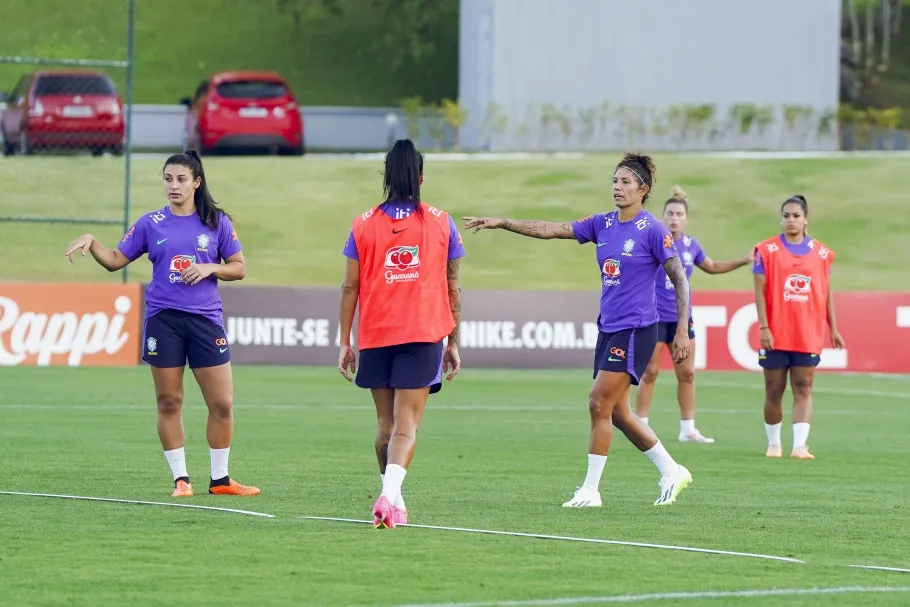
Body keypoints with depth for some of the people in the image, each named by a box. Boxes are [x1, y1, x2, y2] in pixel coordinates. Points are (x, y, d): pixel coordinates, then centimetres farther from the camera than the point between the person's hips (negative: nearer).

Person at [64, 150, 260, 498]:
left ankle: (219, 479, 13)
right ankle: (181, 479, 11)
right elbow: (115, 260, 7)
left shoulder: (216, 222, 5)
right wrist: (91, 242, -11)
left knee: (222, 403, -1)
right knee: (169, 402, 1)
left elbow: (239, 268, 7)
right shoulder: (151, 224, 5)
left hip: (205, 320, 0)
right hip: (163, 320, 0)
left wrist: (210, 268, -11)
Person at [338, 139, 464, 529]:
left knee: (386, 423, 15)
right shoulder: (441, 223, 2)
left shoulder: (363, 225, 2)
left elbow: (350, 287, 1)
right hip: (424, 335, -1)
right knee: (406, 424, -6)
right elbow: (453, 287, 5)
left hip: (375, 336, 1)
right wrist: (453, 343, 13)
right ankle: (391, 495, -26)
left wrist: (344, 342, 7)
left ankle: (390, 495, 21)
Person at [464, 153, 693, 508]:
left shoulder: (653, 230, -10)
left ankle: (590, 490, -3)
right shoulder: (602, 224, 9)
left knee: (599, 404, -11)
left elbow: (680, 279, -8)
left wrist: (683, 331, -13)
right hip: (608, 328, 8)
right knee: (617, 412, 10)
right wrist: (501, 223, 1)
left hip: (635, 331, -8)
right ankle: (672, 472, 24)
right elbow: (551, 230, 7)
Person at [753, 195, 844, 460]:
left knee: (803, 389, -5)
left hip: (808, 335, 1)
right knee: (774, 391, 5)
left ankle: (800, 445, -9)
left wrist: (833, 328, 9)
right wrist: (764, 327, -12)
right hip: (776, 335, -1)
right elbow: (760, 291, -4)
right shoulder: (767, 250, 0)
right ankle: (773, 443, 18)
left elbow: (827, 292, 12)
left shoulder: (821, 253, 7)